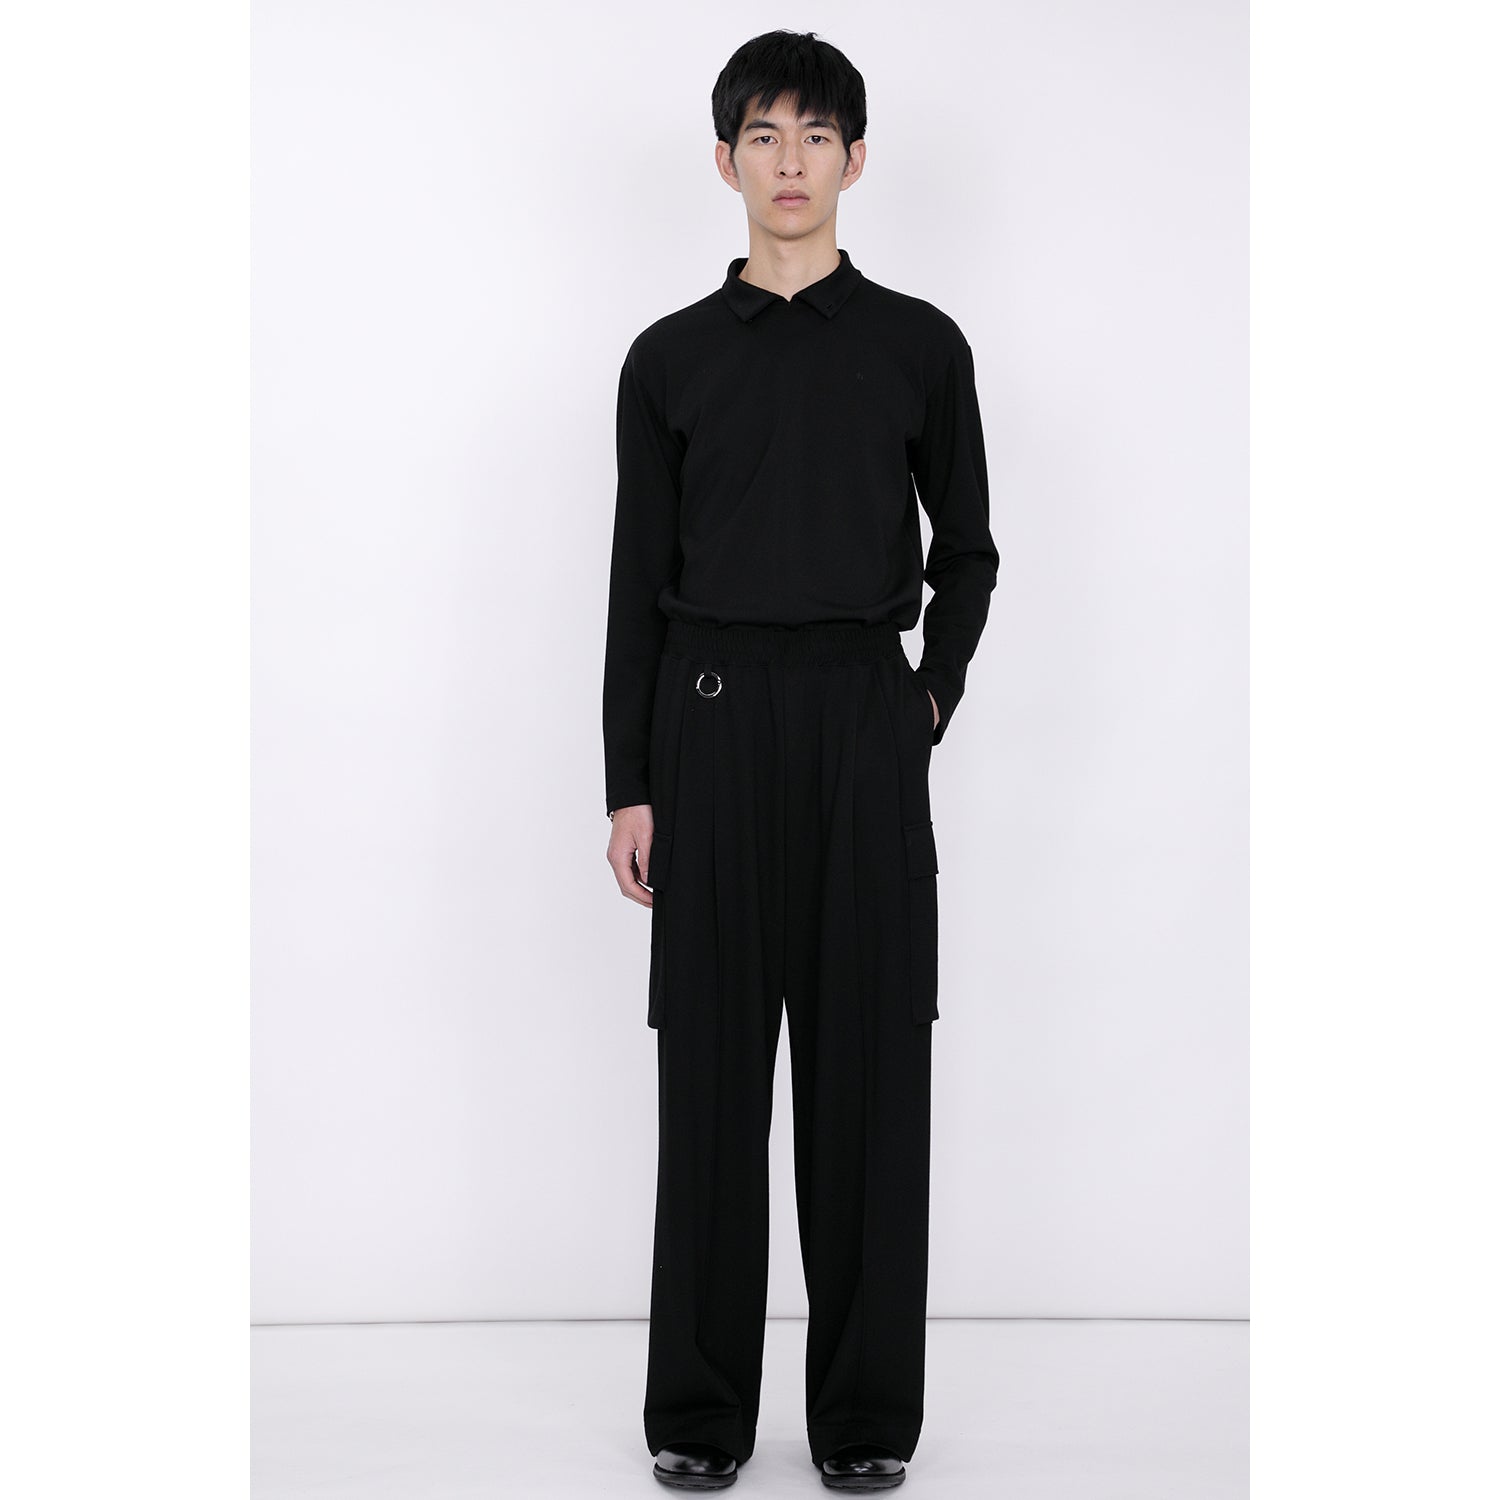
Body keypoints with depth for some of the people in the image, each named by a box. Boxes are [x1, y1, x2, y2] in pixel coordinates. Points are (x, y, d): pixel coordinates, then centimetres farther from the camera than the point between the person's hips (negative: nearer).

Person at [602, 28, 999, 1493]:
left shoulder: (919, 347, 5)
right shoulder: (671, 357, 5)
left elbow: (966, 551, 14)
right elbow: (638, 580, 4)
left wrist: (933, 696, 1)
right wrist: (629, 785, 1)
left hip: (864, 722, 0)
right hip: (711, 721, 0)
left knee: (869, 1056, 3)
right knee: (713, 1062, 4)